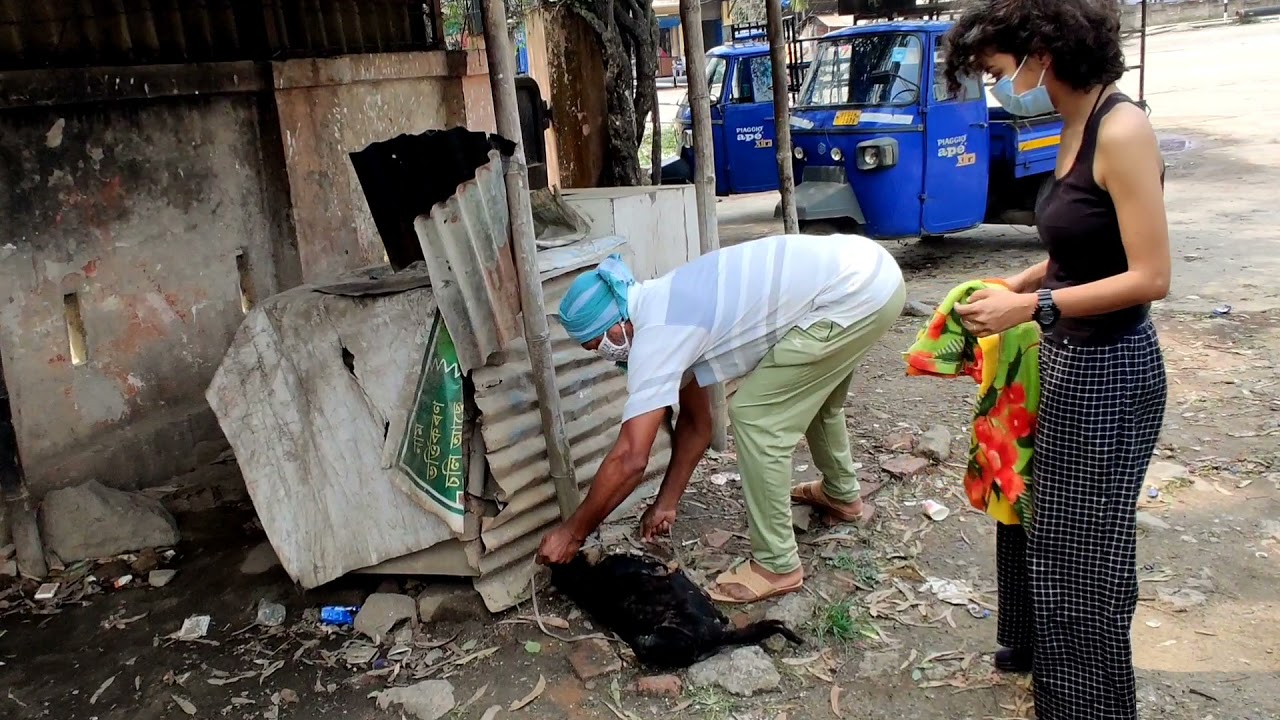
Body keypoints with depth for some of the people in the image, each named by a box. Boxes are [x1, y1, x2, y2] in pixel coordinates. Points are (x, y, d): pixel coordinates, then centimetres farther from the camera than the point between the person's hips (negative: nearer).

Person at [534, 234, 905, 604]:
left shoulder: (656, 335, -13)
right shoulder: (665, 310, 14)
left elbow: (630, 459, -15)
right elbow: (696, 423, 22)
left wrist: (572, 532, -4)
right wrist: (665, 503, 25)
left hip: (854, 294, -10)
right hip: (869, 269, 10)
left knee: (755, 417, -4)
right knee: (811, 394, 31)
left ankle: (776, 565, 8)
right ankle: (842, 493, 53)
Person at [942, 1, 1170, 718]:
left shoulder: (1122, 130, -21)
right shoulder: (1078, 127, 5)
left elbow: (1150, 276, -23)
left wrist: (1032, 306, -21)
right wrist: (1011, 287, 1)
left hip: (1108, 372, -9)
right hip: (1069, 361, 9)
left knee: (1082, 550, 8)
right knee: (1038, 519, 24)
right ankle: (1039, 653, 46)